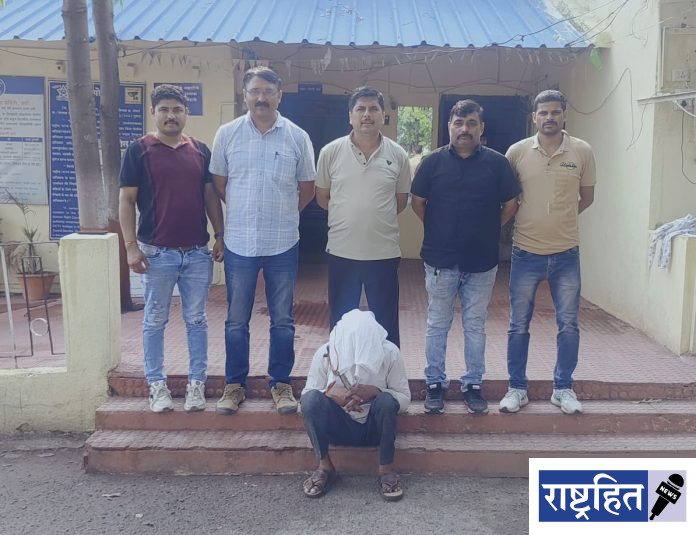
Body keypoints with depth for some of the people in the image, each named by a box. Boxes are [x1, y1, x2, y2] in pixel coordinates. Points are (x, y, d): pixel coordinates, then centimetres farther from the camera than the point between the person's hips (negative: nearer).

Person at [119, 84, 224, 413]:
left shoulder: (200, 151, 8)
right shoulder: (139, 150, -1)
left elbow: (211, 196, 11)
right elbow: (126, 201, -2)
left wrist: (220, 236, 4)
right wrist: (131, 246, -9)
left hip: (198, 252, 3)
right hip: (157, 253, -2)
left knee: (197, 320, 8)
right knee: (155, 321, 7)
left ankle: (197, 383, 19)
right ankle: (157, 385, 19)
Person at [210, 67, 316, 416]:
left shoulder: (297, 137, 1)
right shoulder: (227, 134, 2)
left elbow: (307, 188, 9)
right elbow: (218, 183, 10)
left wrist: (282, 215, 9)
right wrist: (245, 213, 10)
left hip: (283, 245, 0)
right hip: (238, 243, 0)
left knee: (282, 320, 9)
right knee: (236, 321, 9)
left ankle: (280, 383, 23)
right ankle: (234, 384, 24)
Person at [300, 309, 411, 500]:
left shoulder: (389, 352, -14)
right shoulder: (325, 353, -13)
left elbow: (404, 398, -9)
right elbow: (306, 394, -8)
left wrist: (374, 391, -29)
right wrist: (331, 393, -30)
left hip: (374, 428, 0)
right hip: (340, 426, 1)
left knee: (386, 401, -33)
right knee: (311, 398, -28)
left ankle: (387, 470, -14)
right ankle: (325, 467, -10)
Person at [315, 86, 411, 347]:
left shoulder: (397, 155, -1)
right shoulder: (330, 152, -2)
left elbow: (401, 200, 10)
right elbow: (322, 197, 7)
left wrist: (375, 217, 8)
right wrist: (348, 217, 7)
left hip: (384, 253, 0)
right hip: (342, 251, 0)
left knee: (386, 325, 11)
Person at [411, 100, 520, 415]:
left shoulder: (496, 163, 0)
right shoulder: (433, 161, 0)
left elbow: (510, 205, 7)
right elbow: (417, 203, 7)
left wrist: (487, 231, 5)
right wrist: (438, 229, 6)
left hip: (481, 262, 0)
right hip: (440, 260, 0)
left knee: (475, 326, 10)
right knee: (437, 325, 9)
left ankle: (473, 385, 23)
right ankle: (435, 383, 21)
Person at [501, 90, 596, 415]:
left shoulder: (582, 151, -1)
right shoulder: (517, 151, -3)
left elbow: (587, 197, 10)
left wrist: (560, 218, 6)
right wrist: (533, 218, 5)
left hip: (566, 253, 1)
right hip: (526, 253, 0)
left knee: (568, 325, 8)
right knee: (519, 325, 7)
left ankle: (563, 388, 25)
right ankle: (517, 388, 22)